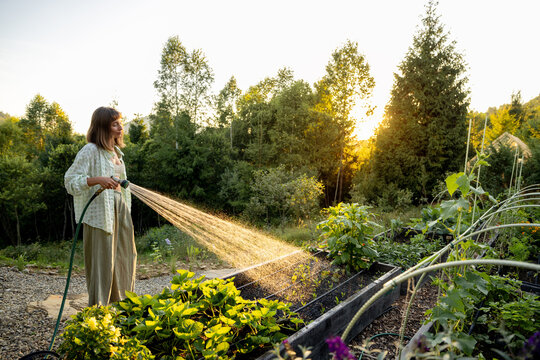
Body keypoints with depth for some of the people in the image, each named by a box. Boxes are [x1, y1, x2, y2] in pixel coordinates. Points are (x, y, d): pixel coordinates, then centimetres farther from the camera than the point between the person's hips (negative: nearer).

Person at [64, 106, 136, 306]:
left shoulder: (115, 151, 15)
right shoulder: (90, 151, -10)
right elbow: (71, 179, -15)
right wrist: (98, 180, -30)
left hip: (120, 209, 8)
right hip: (100, 213, -8)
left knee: (125, 256, 15)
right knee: (102, 261, -2)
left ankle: (122, 302, 31)